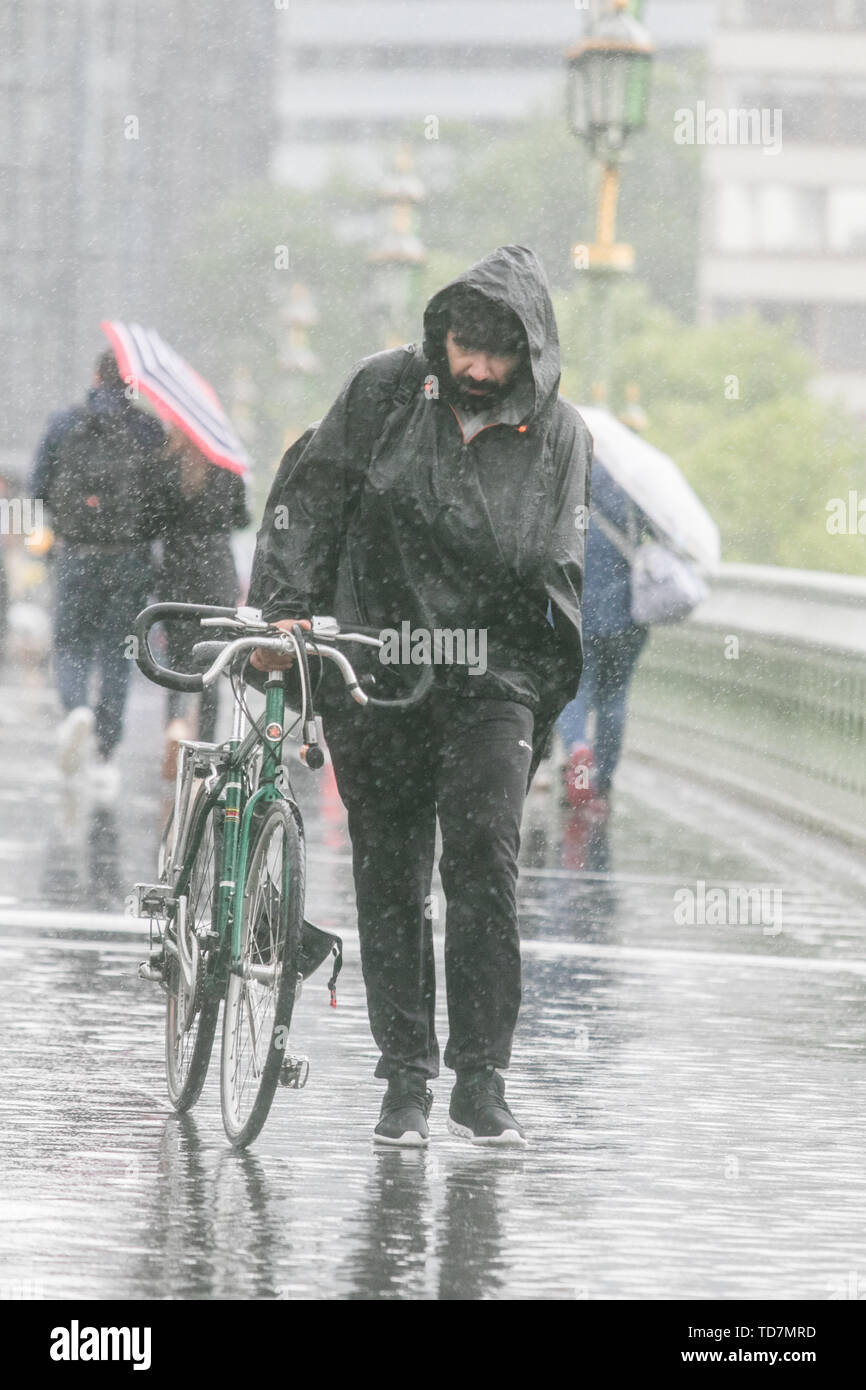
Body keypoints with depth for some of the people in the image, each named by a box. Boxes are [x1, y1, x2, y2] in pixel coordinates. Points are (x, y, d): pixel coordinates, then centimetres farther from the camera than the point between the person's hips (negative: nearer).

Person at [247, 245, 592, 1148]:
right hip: (373, 667, 1)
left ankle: (482, 1080, -11)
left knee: (484, 859, -15)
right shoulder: (384, 390, 0)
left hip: (491, 674, -1)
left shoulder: (559, 436, 0)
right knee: (389, 872, 4)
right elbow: (309, 496, 4)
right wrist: (283, 609, -5)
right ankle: (406, 1080, 12)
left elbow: (546, 565, 1)